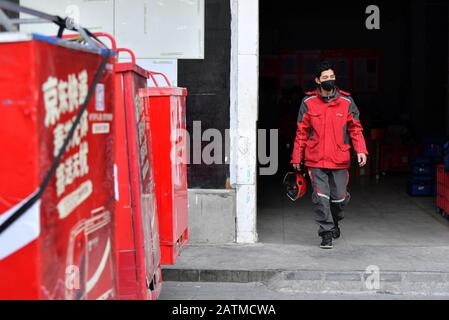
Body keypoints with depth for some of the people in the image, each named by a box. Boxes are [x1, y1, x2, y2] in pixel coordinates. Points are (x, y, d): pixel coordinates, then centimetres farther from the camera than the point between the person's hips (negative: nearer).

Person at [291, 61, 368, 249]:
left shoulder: (346, 101, 2)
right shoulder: (308, 102, 1)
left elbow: (355, 129, 5)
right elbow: (302, 132, 6)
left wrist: (361, 150, -9)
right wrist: (297, 157, 7)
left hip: (339, 160, 1)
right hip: (316, 160, -1)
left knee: (339, 197, 7)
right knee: (321, 198, -4)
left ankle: (335, 221, 38)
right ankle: (326, 233, 9)